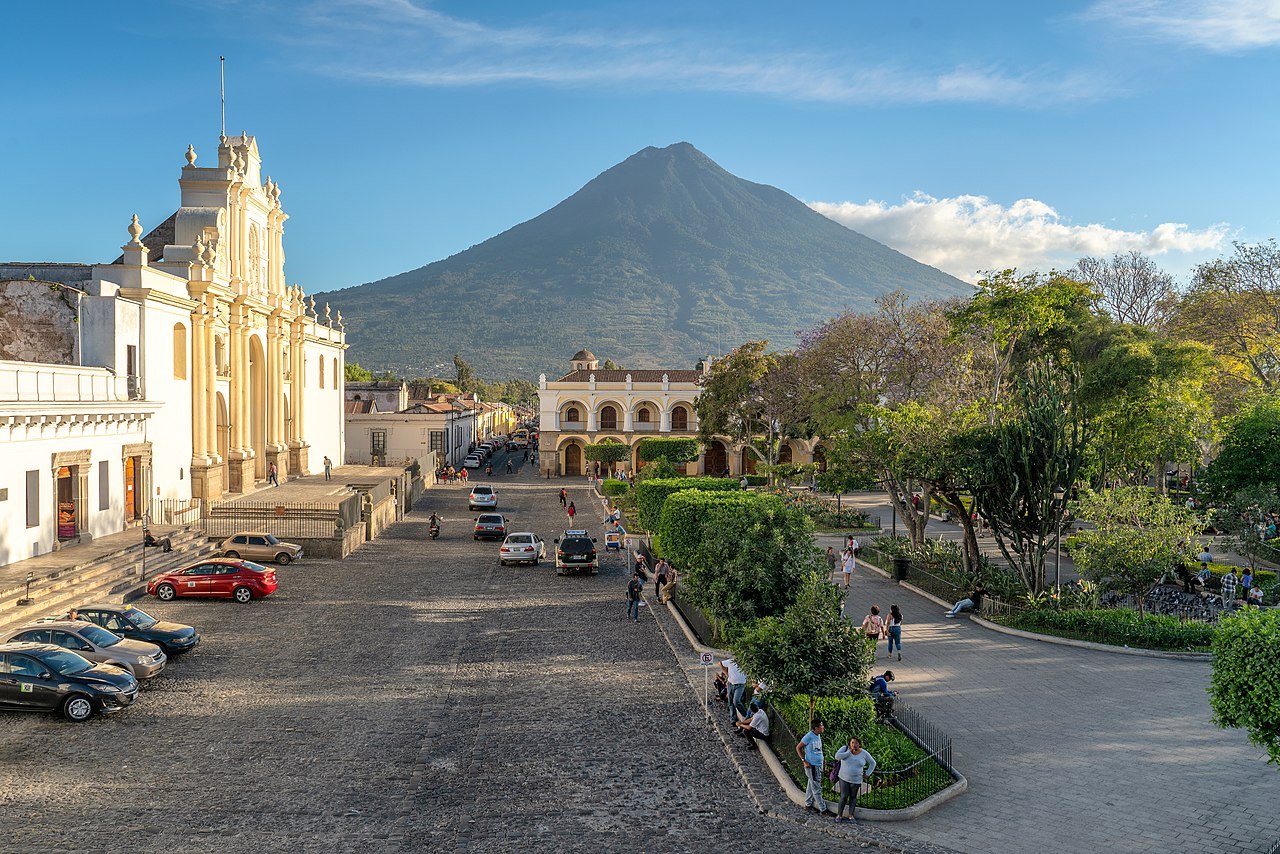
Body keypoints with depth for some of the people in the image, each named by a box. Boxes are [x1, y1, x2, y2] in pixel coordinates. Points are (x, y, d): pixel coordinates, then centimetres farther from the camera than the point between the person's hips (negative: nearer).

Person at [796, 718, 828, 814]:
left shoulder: (818, 736, 6)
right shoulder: (809, 736, -18)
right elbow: (798, 748, -11)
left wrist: (823, 758, 9)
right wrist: (804, 761, -15)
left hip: (819, 765, 8)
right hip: (812, 766, -8)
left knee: (811, 786, 18)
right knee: (817, 789, 0)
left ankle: (808, 804, 29)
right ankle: (823, 809, 5)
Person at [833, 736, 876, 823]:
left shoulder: (864, 753, -2)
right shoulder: (845, 748, -5)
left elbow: (872, 763, 10)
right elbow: (837, 756, -20)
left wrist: (867, 774, 4)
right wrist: (849, 752, -19)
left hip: (856, 780, 1)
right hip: (844, 778, -1)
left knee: (853, 797, 7)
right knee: (844, 797, -5)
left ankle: (851, 815, 14)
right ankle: (839, 815, 6)